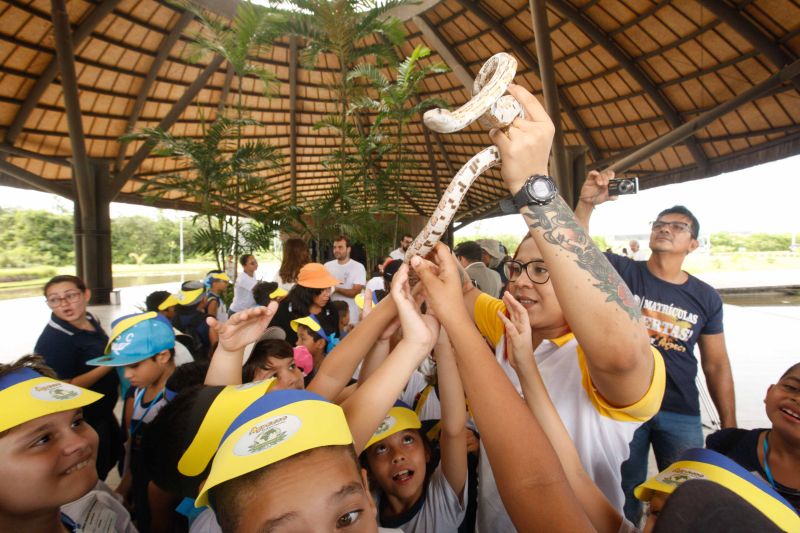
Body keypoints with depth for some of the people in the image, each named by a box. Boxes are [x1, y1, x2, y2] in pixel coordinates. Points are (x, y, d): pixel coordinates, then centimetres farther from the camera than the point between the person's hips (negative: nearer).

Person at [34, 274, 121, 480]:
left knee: (110, 460, 29)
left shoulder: (90, 320, -2)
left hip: (103, 413, 8)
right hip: (82, 423, -8)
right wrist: (110, 365, -30)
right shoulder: (52, 340, -26)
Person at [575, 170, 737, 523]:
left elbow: (716, 365, 7)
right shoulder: (623, 272, -5)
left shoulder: (706, 297, 3)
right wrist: (586, 204, -36)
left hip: (682, 415, 2)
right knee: (624, 497, 14)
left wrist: (730, 426, 5)